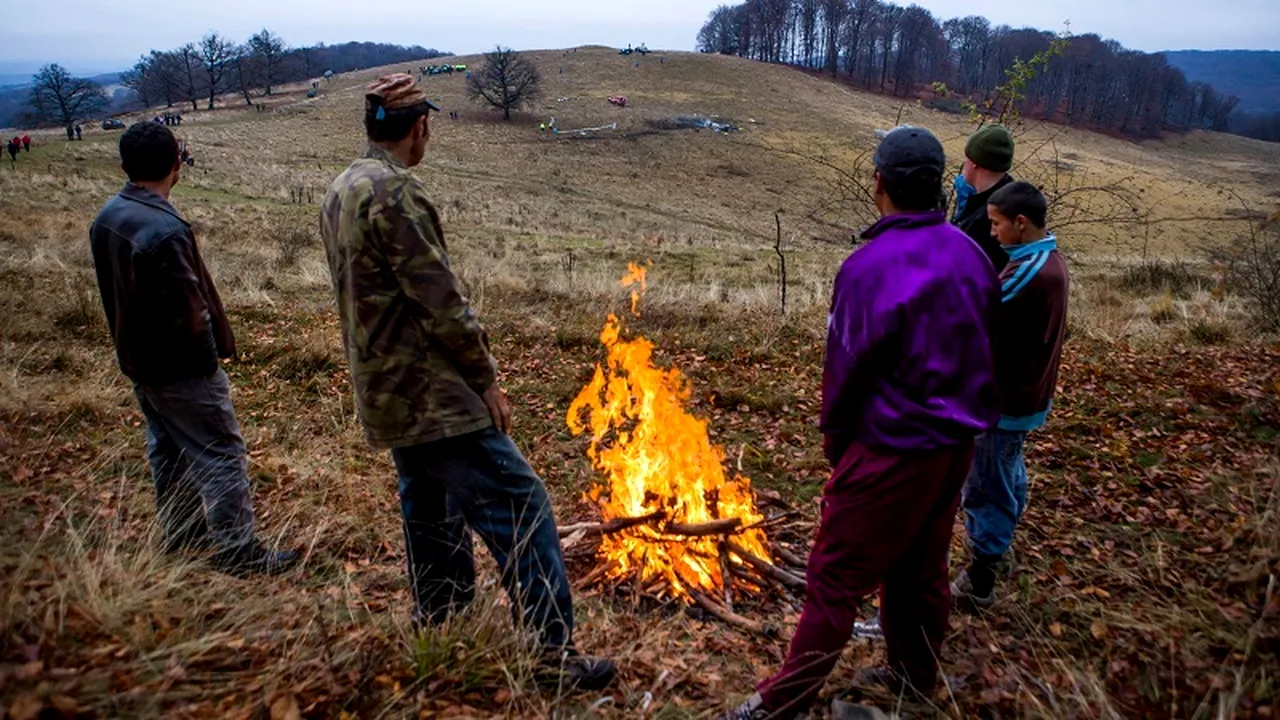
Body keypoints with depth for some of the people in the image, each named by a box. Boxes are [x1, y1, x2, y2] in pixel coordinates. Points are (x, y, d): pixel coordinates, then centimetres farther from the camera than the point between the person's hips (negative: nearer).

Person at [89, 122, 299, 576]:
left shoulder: (106, 218, 1)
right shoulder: (163, 229, -28)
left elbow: (115, 292, 10)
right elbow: (188, 310, -24)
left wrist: (132, 343, 16)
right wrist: (212, 352, -8)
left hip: (138, 361, 9)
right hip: (181, 368, -9)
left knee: (168, 450, 22)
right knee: (221, 456, 1)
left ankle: (180, 533, 38)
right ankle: (238, 554, 8)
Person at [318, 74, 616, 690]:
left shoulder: (340, 193, 12)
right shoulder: (395, 193, -19)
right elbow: (442, 302, -20)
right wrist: (486, 377, -10)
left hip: (387, 397, 10)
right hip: (434, 397, -10)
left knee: (430, 513, 21)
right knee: (520, 507, -4)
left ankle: (437, 631, 35)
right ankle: (554, 652, 2)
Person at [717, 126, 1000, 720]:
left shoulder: (872, 266, -20)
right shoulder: (972, 255, 0)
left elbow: (848, 367, -15)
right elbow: (982, 346, 6)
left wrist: (835, 439, 1)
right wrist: (960, 412, 17)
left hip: (895, 447, -7)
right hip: (959, 441, 7)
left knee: (837, 575, 2)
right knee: (922, 565, 22)